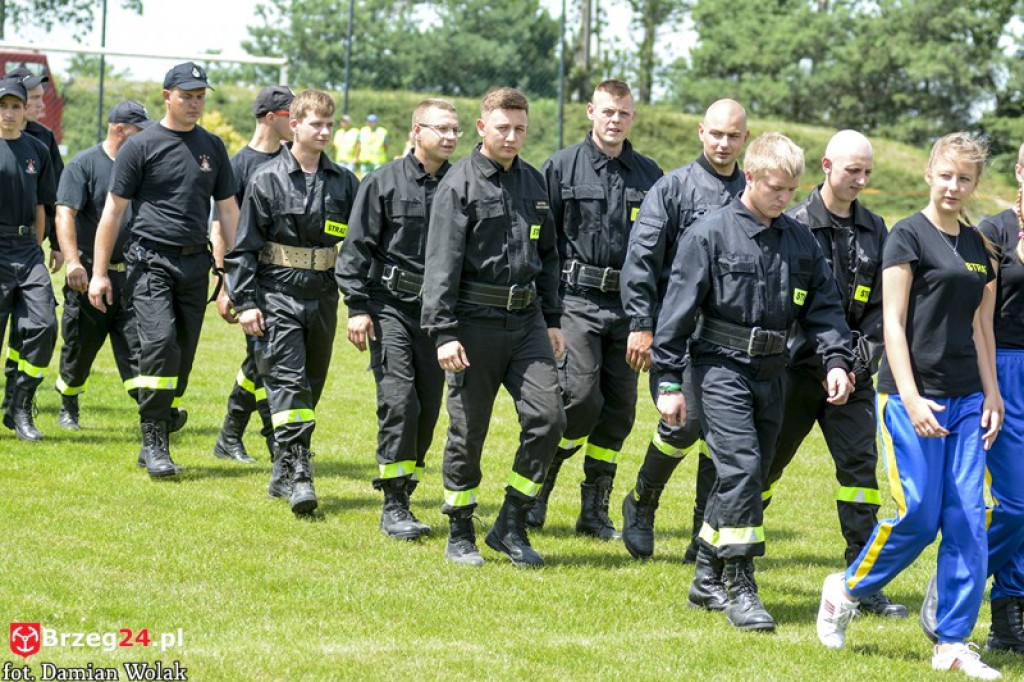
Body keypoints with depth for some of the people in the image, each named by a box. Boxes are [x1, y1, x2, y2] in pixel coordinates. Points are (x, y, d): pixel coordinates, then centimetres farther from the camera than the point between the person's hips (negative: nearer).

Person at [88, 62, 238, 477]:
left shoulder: (212, 147, 13)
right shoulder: (141, 146, -1)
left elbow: (228, 210, 18)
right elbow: (114, 210, 0)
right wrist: (99, 272, -3)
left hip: (195, 264, 5)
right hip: (151, 260, -5)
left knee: (183, 355, 4)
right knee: (161, 343, -19)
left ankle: (154, 447, 15)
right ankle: (154, 444, -13)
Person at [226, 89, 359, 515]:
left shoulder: (343, 183, 8)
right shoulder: (267, 179, -2)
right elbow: (244, 246, -2)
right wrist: (245, 302, -8)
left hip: (323, 298, 4)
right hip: (278, 296, -4)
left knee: (310, 385, 10)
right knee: (287, 381, -12)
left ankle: (282, 472, 21)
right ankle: (298, 472, -16)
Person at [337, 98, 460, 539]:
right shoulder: (384, 183, -2)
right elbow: (356, 248, 0)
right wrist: (357, 307, -6)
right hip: (391, 306, -4)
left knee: (429, 407, 5)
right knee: (399, 400, -11)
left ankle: (407, 484, 21)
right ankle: (393, 507, -7)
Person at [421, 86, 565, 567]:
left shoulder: (533, 182, 13)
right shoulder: (461, 184, -6)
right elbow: (441, 263, -11)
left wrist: (552, 320, 19)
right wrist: (444, 332, -17)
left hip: (526, 319, 5)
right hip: (476, 323, -5)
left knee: (548, 418, -6)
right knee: (468, 432, 3)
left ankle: (511, 526, 7)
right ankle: (460, 536, 16)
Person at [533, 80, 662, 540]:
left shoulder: (649, 175, 11)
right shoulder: (562, 167, 3)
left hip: (628, 306, 4)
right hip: (576, 300, -3)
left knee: (620, 408, 3)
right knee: (581, 398, -15)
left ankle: (594, 511, 12)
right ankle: (539, 483, 6)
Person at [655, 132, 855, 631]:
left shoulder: (800, 240, 9)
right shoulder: (710, 234, -7)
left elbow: (823, 305, 12)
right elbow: (678, 308, -6)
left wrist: (836, 359, -5)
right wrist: (669, 381, -8)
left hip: (771, 372, 6)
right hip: (721, 368, -6)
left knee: (748, 477, 9)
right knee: (740, 468, -15)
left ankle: (707, 576, 23)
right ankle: (740, 589, -12)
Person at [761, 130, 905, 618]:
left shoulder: (874, 231, 8)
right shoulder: (794, 226, -6)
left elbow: (878, 308, 7)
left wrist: (858, 363, -7)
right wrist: (826, 361, -15)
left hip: (851, 374, 4)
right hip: (798, 370, -3)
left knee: (860, 463, -5)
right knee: (767, 462, 6)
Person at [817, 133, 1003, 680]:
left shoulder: (978, 247, 14)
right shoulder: (908, 236, -5)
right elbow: (893, 322, -9)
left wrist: (991, 394, 11)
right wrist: (910, 398, -16)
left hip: (966, 399, 6)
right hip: (915, 395, -6)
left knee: (969, 521, -1)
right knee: (917, 515, -9)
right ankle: (846, 590, 16)